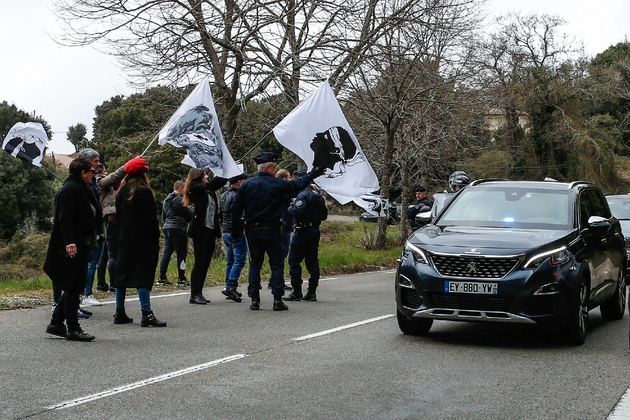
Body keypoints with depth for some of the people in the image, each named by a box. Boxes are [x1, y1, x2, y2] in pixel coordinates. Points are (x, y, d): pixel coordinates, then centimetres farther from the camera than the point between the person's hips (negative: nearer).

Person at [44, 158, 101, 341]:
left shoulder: (80, 189, 19)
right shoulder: (70, 190, -14)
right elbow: (65, 218, -22)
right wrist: (69, 242, -30)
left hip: (80, 247, 11)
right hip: (72, 248, -11)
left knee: (74, 288, 14)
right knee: (73, 288, -5)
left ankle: (56, 323, 22)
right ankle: (73, 329, 1)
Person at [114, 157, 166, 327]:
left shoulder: (122, 192, 11)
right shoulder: (144, 192, -11)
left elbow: (118, 217, 15)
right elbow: (151, 218, -13)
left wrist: (124, 231, 18)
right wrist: (156, 238, -8)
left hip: (125, 239, 7)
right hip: (143, 241, -7)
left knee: (123, 273, 11)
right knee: (144, 273, -9)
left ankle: (120, 313, 15)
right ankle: (146, 314, -13)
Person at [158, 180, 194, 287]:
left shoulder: (166, 200, 16)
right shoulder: (180, 200, -11)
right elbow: (190, 214, -8)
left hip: (167, 228, 9)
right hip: (178, 229, -8)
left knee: (167, 252, 9)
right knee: (181, 254, -3)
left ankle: (162, 278, 7)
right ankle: (181, 279, -3)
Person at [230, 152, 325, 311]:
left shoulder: (246, 185, 1)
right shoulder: (277, 184, -6)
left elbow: (235, 209, 2)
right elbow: (297, 185, 8)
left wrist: (236, 230, 9)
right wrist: (311, 175, 24)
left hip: (252, 230, 3)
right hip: (271, 230, -3)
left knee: (254, 265, 8)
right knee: (277, 265, 4)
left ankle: (254, 299, 4)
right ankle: (278, 299, 0)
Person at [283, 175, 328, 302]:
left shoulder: (303, 195, -13)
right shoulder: (319, 197, 14)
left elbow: (298, 211, -25)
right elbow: (324, 215, 19)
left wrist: (290, 208, -7)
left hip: (303, 231, -9)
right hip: (315, 231, 9)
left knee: (294, 261, -2)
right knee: (312, 261, 8)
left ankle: (297, 292, -3)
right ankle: (311, 292, 8)